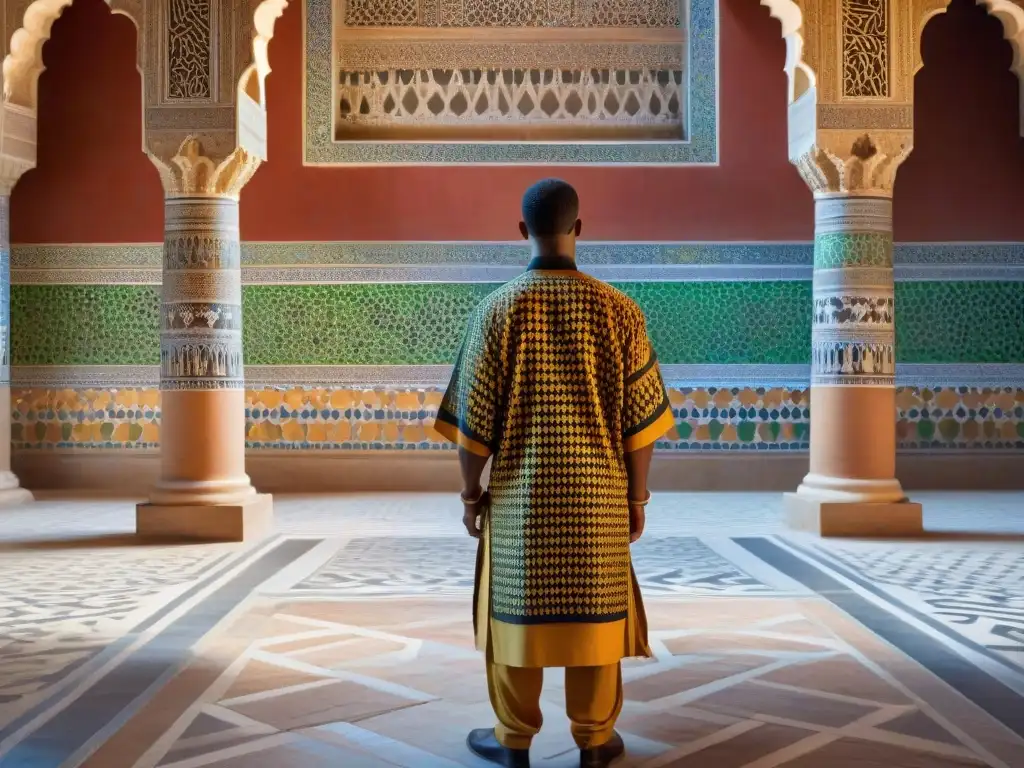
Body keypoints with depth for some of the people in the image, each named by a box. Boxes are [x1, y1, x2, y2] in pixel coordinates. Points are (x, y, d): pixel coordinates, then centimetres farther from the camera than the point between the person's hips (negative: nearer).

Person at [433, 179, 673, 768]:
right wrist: (637, 496, 6)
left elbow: (474, 419, -8)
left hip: (519, 496, -1)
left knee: (516, 611, 12)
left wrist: (472, 491, 4)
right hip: (598, 496, 1)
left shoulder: (498, 309, -10)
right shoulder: (619, 310, -7)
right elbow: (640, 419, -5)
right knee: (595, 611, 13)